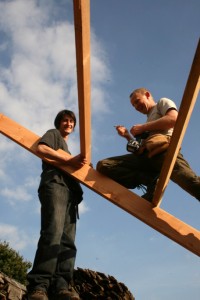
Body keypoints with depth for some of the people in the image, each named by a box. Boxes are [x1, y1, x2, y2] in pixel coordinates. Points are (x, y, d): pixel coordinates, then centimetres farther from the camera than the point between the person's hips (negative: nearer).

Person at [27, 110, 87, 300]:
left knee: (68, 240, -7)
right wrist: (70, 160, -8)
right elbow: (40, 148, -5)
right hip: (55, 185, -8)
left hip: (69, 190, 8)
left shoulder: (66, 146, 38)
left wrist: (79, 164, 11)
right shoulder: (53, 134, 18)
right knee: (53, 233, -26)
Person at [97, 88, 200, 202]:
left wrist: (143, 127, 6)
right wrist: (128, 136, 19)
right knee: (102, 165, -13)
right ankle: (152, 180, -21)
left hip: (164, 150, -7)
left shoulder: (163, 102, 25)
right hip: (145, 155, 7)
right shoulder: (149, 119, 42)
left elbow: (173, 119, 0)